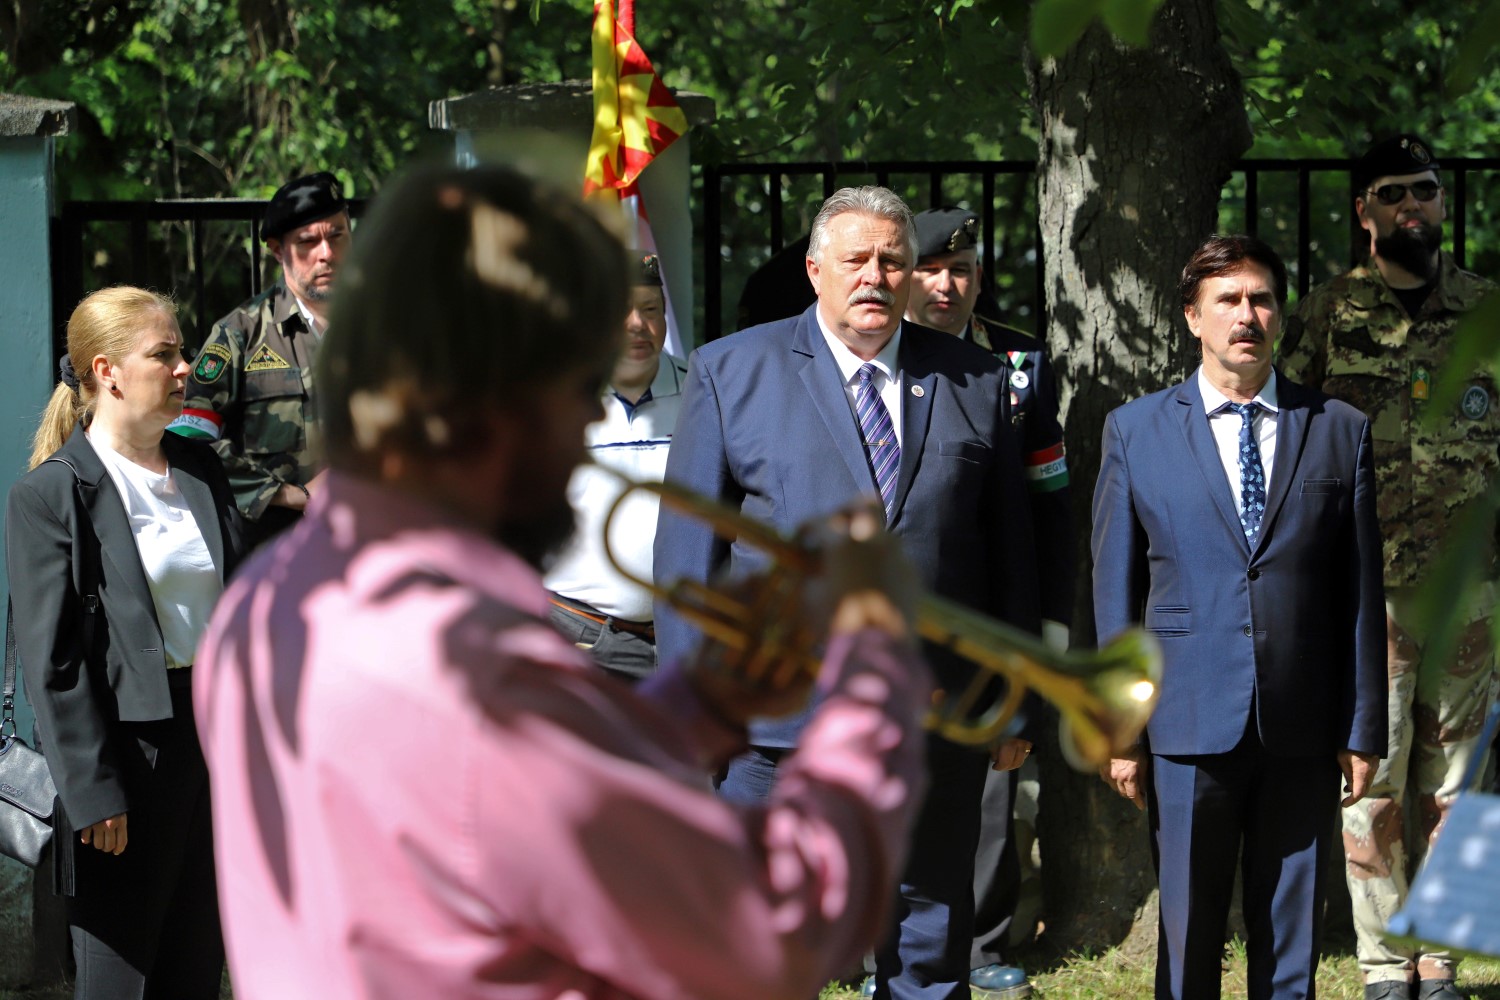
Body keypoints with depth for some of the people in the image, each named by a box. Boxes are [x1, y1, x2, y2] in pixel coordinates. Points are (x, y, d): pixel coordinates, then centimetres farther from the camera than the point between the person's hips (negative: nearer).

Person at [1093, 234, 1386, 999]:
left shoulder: (1340, 431, 7)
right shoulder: (1135, 431, 6)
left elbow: (1361, 592, 7)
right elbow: (1115, 591, 6)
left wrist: (1365, 729, 4)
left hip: (1303, 728, 1)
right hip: (1190, 726, -1)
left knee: (1291, 938, 5)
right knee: (1187, 935, 2)